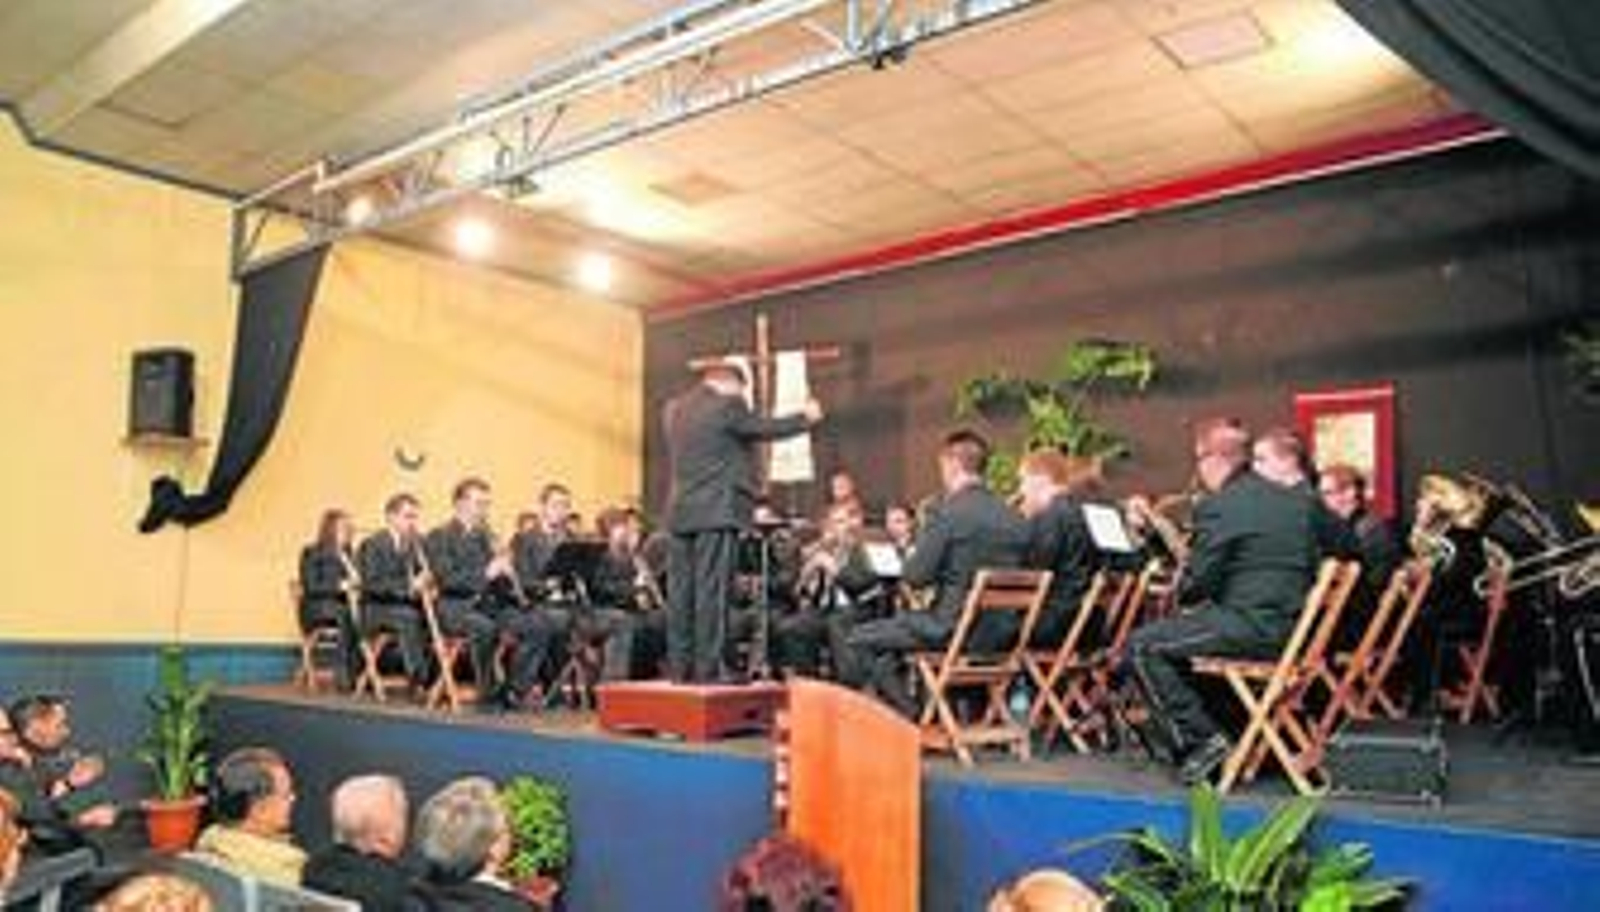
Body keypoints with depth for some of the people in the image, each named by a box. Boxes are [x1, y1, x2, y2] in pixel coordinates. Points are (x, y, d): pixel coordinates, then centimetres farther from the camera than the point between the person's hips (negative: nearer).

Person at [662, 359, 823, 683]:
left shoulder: (674, 409, 13)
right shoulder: (727, 406, -8)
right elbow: (766, 428, 1)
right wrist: (806, 417, 17)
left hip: (679, 513, 7)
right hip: (716, 512, -7)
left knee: (680, 589, 8)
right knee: (712, 589, -5)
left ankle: (679, 666, 11)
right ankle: (707, 668, -3)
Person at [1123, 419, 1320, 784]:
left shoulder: (1218, 506, -13)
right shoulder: (1295, 501, 14)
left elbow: (1199, 584, -14)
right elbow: (1311, 567, 24)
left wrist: (1181, 591, 10)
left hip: (1251, 625, -9)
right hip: (1292, 626, 10)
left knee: (1141, 647, -5)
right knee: (1171, 632, 26)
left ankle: (1202, 741, -7)